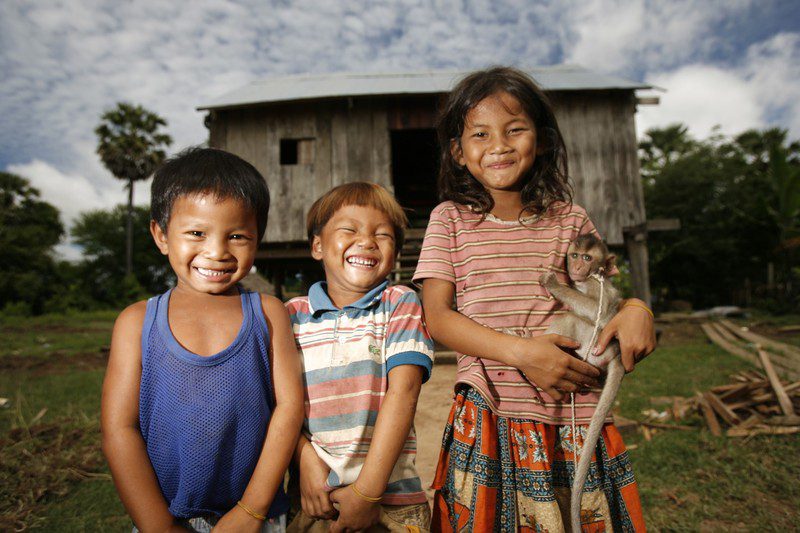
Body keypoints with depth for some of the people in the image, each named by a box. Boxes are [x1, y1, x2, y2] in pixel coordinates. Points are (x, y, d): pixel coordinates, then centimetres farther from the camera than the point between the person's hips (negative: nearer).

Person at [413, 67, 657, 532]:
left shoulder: (570, 219, 5)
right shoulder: (450, 219, 0)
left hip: (573, 417, 2)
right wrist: (519, 351, -19)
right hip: (488, 417, -1)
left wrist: (637, 309, -8)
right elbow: (436, 317, -7)